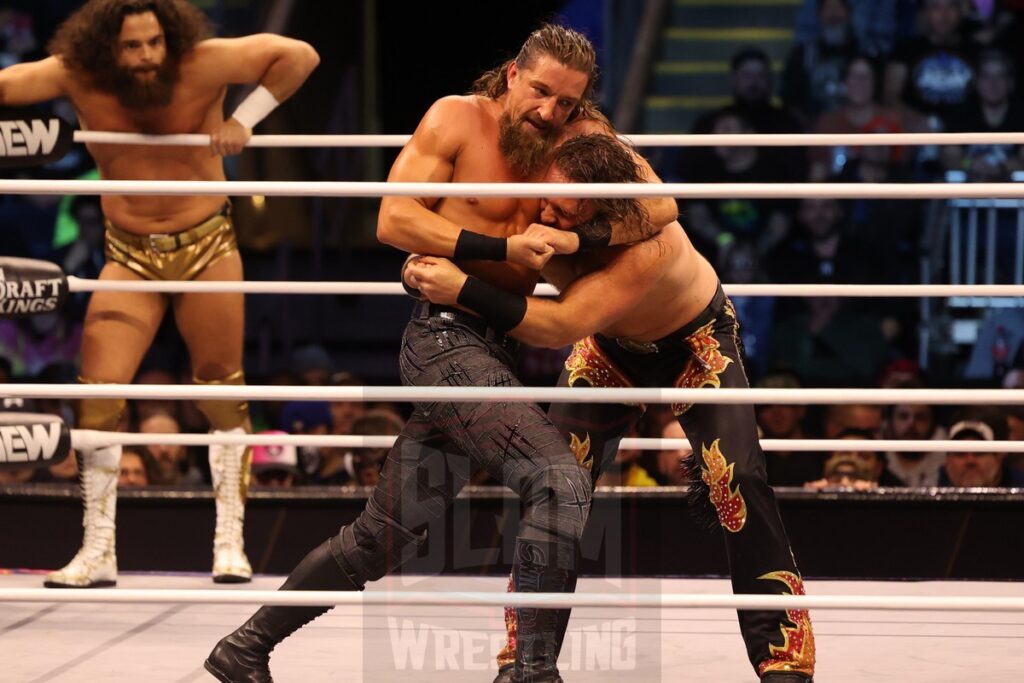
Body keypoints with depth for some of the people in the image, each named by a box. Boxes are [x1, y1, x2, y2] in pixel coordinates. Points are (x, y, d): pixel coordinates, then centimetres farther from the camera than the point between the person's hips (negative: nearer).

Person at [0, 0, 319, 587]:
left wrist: (244, 120, -16)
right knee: (100, 393, -8)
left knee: (222, 390, 4)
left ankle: (230, 542, 14)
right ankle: (98, 551, -1)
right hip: (130, 255, 1)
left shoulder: (203, 64, -17)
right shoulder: (77, 75, -13)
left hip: (206, 246, -1)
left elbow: (300, 55, -15)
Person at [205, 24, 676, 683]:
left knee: (386, 536, 11)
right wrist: (504, 247, -18)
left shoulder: (578, 137, 7)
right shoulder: (457, 119, -4)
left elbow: (660, 207, -3)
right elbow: (394, 220, -10)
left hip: (500, 349, 6)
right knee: (561, 481, -23)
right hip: (446, 336, -6)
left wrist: (576, 239, -21)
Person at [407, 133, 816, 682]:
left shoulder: (651, 243, -45)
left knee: (735, 479, -18)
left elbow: (560, 327, -51)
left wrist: (463, 290, -57)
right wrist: (431, 265, -28)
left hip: (694, 340, -5)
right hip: (610, 345, 5)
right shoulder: (543, 198, -30)